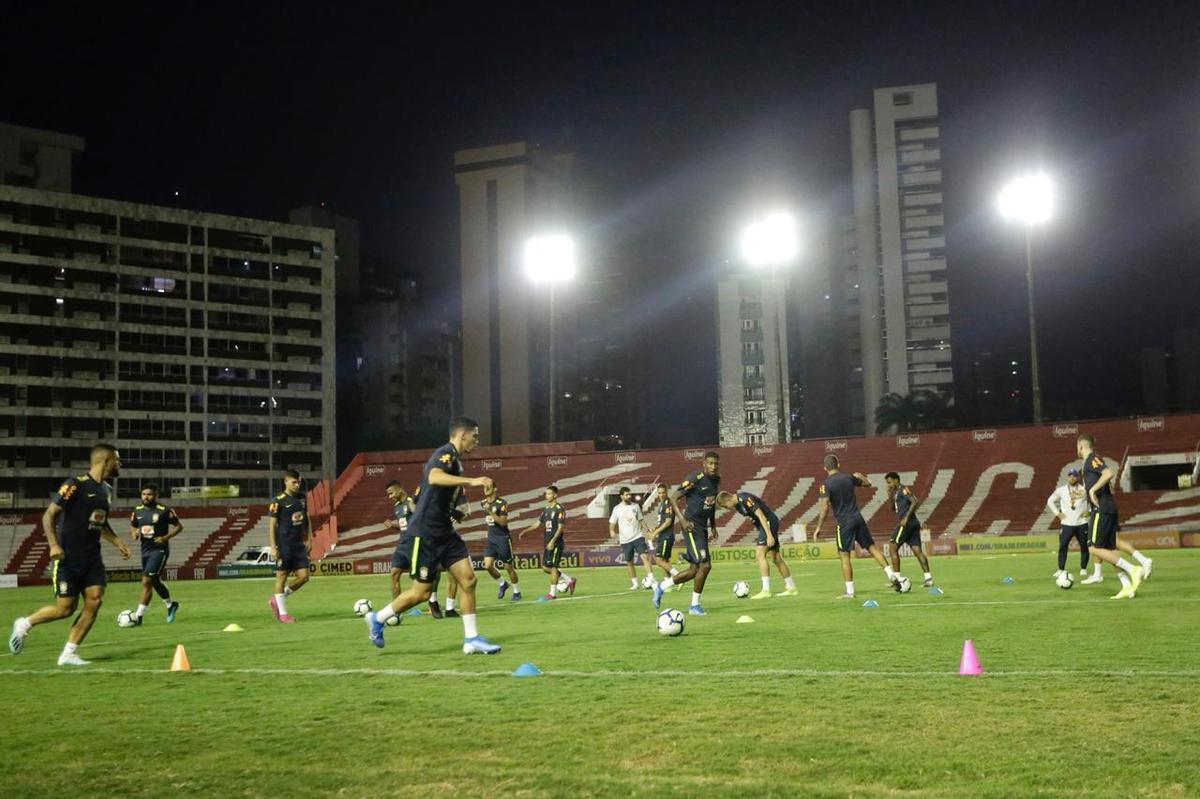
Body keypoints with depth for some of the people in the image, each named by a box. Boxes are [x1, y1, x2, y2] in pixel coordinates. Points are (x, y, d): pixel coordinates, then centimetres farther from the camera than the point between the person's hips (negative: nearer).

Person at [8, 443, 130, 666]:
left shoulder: (106, 489, 11)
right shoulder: (76, 485, -13)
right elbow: (49, 515, -12)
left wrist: (117, 541, 13)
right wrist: (53, 544, -24)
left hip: (92, 557, 7)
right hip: (69, 557, -7)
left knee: (95, 601, -6)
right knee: (65, 608, -4)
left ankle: (68, 654, 3)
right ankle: (24, 624, 23)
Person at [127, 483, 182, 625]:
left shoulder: (164, 510, -11)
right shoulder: (138, 511, 5)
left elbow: (179, 526, -4)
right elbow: (132, 527, 19)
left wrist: (166, 537, -18)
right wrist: (134, 534, -5)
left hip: (159, 550, -7)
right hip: (145, 550, 7)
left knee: (146, 582, -14)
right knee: (155, 582, 19)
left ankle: (138, 617, -10)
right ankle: (170, 605, 42)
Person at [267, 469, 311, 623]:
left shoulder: (302, 497, 9)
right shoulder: (278, 501, -10)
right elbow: (272, 524, -10)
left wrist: (309, 538, 13)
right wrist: (273, 547, -14)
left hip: (299, 543, 6)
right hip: (284, 545, -6)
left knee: (303, 576, 2)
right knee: (282, 576, 2)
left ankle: (276, 600, 20)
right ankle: (282, 613, 12)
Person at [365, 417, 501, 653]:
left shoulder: (454, 459, 15)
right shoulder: (446, 453, -15)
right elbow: (434, 477, -40)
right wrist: (471, 481, -46)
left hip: (443, 532, 9)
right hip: (425, 533, -9)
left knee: (468, 578, -1)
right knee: (422, 592, -1)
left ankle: (471, 639, 3)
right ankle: (377, 619, 20)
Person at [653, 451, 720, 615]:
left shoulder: (716, 480, 10)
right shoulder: (695, 479, -15)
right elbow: (674, 499, -14)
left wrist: (713, 526, 20)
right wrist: (683, 520, -23)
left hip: (703, 527, 9)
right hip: (692, 526, -9)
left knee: (694, 569, 10)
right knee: (705, 565, -13)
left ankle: (661, 587, 26)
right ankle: (694, 605, 2)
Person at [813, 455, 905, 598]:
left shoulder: (826, 484, -8)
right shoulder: (848, 477, 6)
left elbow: (825, 508, -17)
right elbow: (867, 484, 24)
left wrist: (818, 528, -12)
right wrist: (860, 476, 45)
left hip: (844, 523, -4)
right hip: (858, 519, 4)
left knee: (844, 556, 2)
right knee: (872, 547, 13)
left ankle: (849, 591, 0)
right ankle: (892, 574, 5)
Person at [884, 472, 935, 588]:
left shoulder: (903, 489, -6)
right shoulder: (896, 492, 22)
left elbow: (915, 501, -18)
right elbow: (893, 509, 30)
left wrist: (906, 517, -21)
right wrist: (890, 496, 15)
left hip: (907, 523, -9)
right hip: (914, 523, 9)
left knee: (893, 548, -4)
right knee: (917, 551, 2)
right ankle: (928, 577, -5)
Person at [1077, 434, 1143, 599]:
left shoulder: (1092, 459, -7)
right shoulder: (1091, 461, 21)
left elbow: (1109, 473, -25)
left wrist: (1093, 489, -21)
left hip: (1101, 509, -10)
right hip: (1110, 509, 10)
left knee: (1095, 548, -11)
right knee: (1111, 549, 8)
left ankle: (1132, 569, -14)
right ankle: (1127, 586, 3)